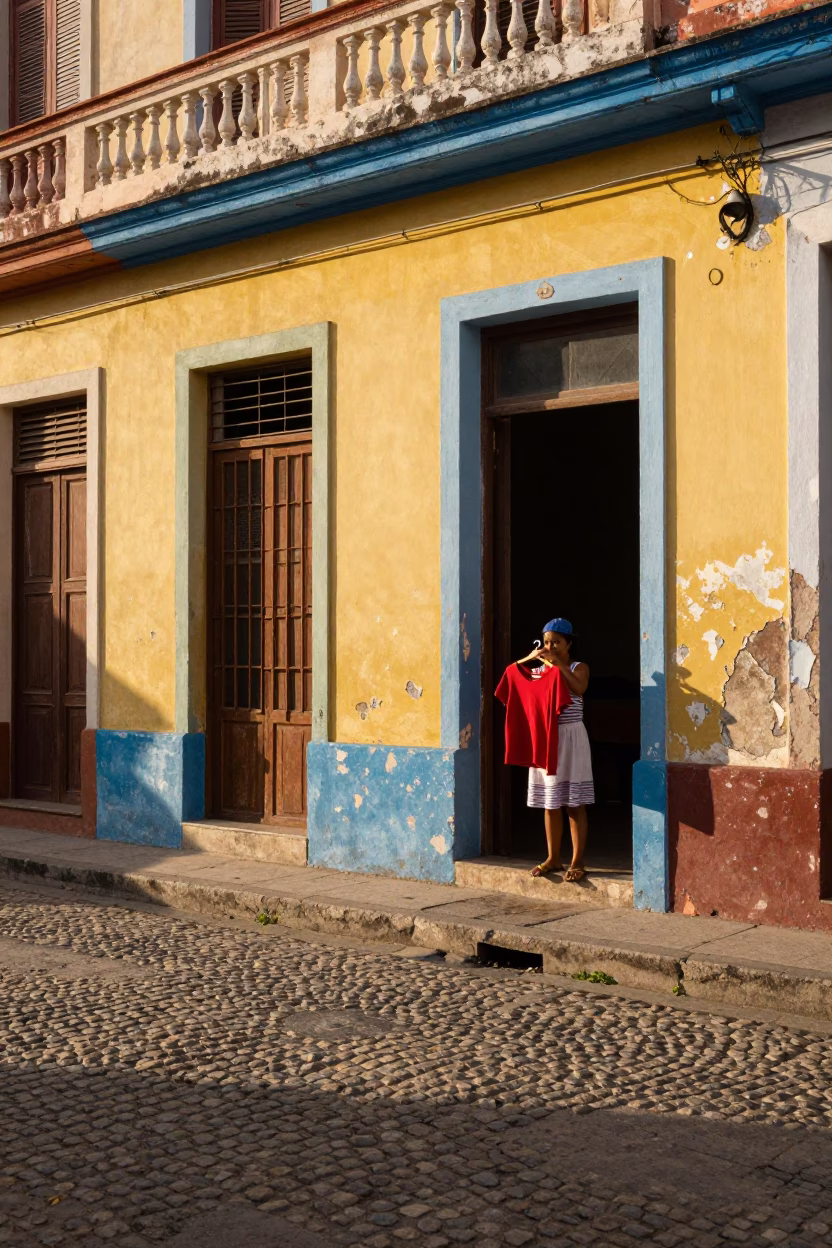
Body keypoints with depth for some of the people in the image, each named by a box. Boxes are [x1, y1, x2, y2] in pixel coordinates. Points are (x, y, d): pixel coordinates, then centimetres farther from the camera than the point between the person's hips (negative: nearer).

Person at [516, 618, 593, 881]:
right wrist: (528, 658, -11)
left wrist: (557, 662, -24)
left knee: (574, 804, -2)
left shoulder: (578, 668, -1)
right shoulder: (539, 670, 11)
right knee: (550, 803, 9)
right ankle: (553, 858, 17)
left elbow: (579, 688, -22)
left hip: (570, 737, -4)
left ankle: (578, 862, 2)